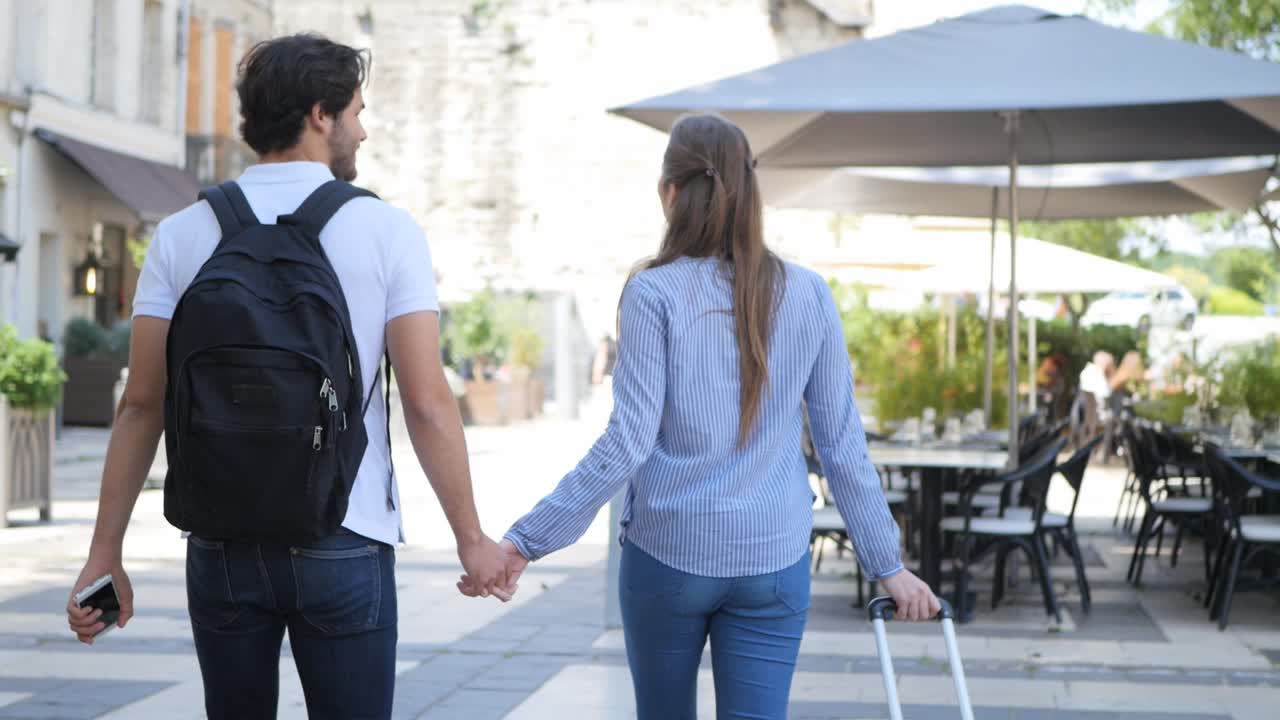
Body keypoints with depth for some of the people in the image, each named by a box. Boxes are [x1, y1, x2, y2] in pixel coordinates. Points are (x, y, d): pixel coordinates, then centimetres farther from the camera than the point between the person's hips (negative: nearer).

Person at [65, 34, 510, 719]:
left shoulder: (182, 235, 3)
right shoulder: (386, 230, -4)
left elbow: (141, 405, 1)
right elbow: (427, 404, -8)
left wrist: (106, 554, 6)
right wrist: (470, 539, 1)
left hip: (220, 545, 3)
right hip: (342, 543, -3)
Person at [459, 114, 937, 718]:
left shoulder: (654, 293, -8)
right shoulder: (807, 295, 0)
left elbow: (628, 443, -13)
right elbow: (842, 444, 2)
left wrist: (528, 540, -10)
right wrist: (887, 563, 10)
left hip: (667, 554, -1)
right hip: (773, 560, 1)